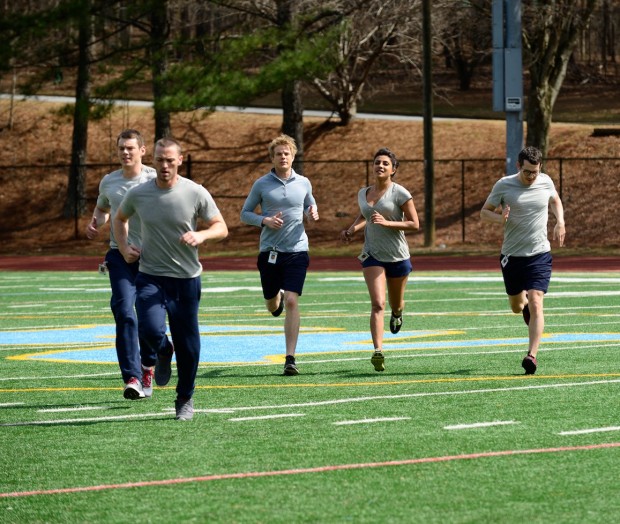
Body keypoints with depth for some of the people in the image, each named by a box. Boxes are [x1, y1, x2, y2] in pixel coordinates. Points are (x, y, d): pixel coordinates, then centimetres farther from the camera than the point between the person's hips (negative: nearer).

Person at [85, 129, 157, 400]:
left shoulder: (154, 179, -3)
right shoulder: (108, 182, 10)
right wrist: (95, 222, 7)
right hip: (120, 254, 2)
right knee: (124, 311, -16)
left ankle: (147, 367, 33)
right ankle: (132, 378, -21)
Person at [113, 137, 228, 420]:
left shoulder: (196, 193, -6)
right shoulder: (138, 194, 0)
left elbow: (221, 228, -1)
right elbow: (119, 218, 20)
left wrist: (201, 236, -21)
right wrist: (124, 248, 4)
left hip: (186, 279, 0)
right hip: (150, 277, 0)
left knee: (187, 345, 4)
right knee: (151, 329, -22)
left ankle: (185, 399, 26)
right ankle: (163, 353, 16)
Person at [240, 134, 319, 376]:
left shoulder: (303, 183, 5)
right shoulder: (261, 184, 0)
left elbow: (310, 205, 22)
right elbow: (245, 214, 5)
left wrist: (312, 214, -3)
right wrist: (264, 220, -14)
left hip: (297, 250, -1)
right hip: (269, 251, 1)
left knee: (292, 302, -14)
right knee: (272, 306, 12)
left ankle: (290, 358, -12)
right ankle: (278, 298, 53)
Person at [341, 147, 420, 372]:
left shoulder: (399, 193, -8)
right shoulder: (363, 193, 7)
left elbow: (414, 224, -10)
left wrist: (386, 222, -21)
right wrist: (351, 230, 7)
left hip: (398, 256, -2)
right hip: (372, 255, 2)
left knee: (395, 304, 16)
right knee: (377, 304, -17)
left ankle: (397, 314, 56)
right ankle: (378, 351, -26)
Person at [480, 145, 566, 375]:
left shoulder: (545, 182, 0)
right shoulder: (504, 185, -7)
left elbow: (555, 200, 22)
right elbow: (484, 212, 1)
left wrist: (560, 222, 4)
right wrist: (499, 218, -21)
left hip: (539, 255, -1)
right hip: (511, 255, 1)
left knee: (535, 304, -16)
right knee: (517, 306, 15)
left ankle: (532, 355, -18)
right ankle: (524, 303, 53)